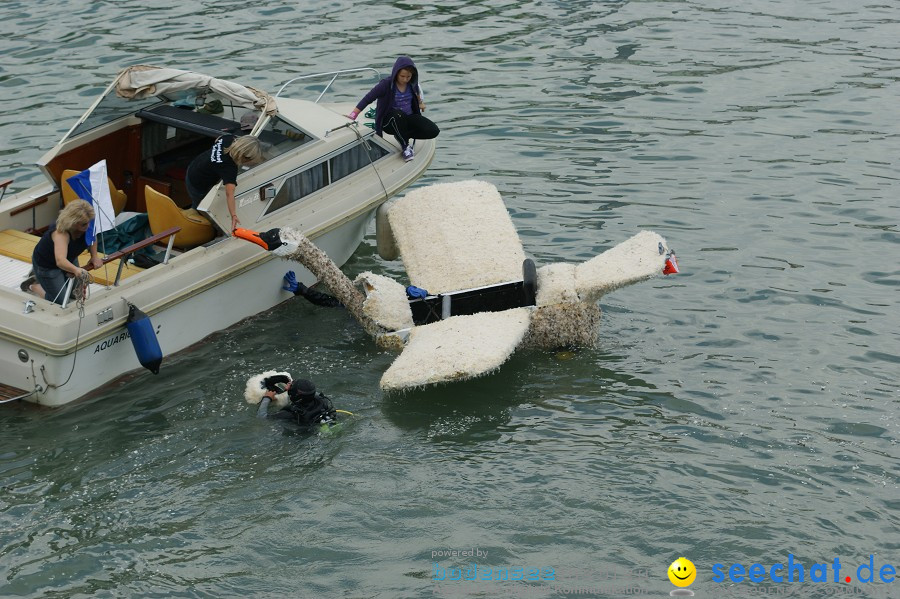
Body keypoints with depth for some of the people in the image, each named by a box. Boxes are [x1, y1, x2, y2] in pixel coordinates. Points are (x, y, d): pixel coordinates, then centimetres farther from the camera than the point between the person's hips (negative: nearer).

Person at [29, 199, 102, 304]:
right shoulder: (61, 233, -43)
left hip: (69, 259, 7)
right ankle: (33, 285, 23)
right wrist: (76, 270, -76)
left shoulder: (87, 225, -23)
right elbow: (60, 261, -58)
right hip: (46, 265, -7)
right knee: (60, 301, -2)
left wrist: (95, 256, -10)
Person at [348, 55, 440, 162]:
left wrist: (420, 103, 15)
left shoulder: (412, 84, -4)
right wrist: (353, 115, -28)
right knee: (398, 114, -42)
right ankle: (405, 146, -22)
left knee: (433, 131, -17)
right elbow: (368, 98, -21)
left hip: (409, 117, 5)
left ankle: (403, 136, 3)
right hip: (389, 121, -5)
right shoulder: (386, 84, -19)